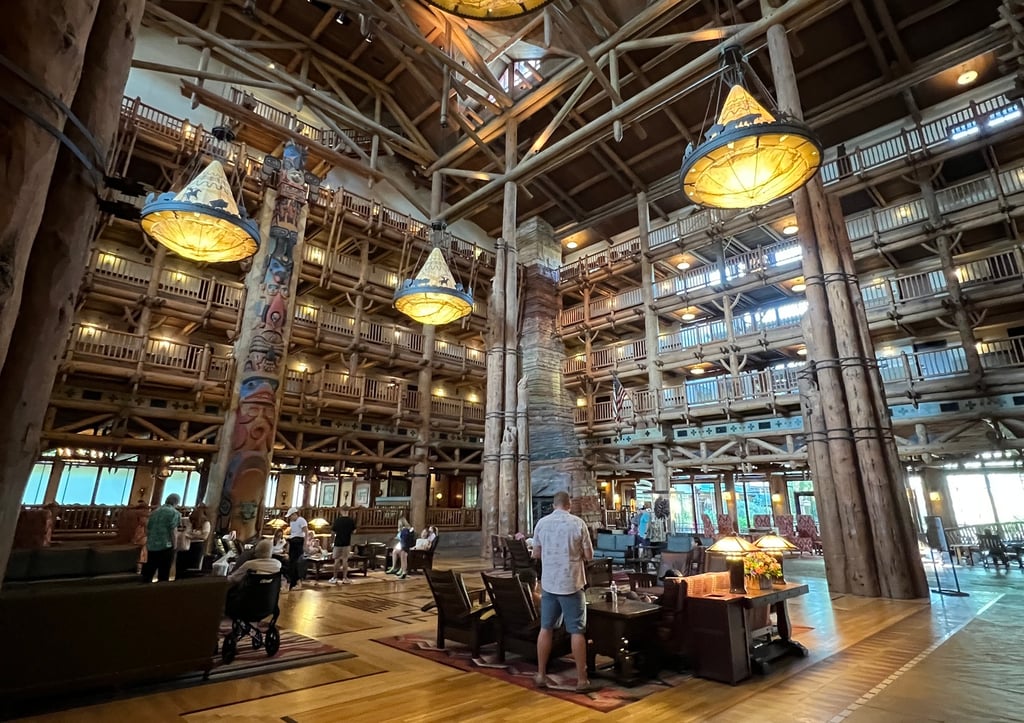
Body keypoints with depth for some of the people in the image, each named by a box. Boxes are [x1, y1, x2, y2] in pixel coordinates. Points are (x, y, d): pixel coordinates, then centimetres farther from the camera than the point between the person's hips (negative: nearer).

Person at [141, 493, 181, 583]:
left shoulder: (155, 511, 16)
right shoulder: (174, 513, -5)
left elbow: (147, 529, 18)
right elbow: (173, 531, -11)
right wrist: (174, 546, -4)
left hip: (151, 546, 6)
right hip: (165, 546, -6)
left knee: (148, 573, 15)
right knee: (163, 575, 1)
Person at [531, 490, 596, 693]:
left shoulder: (541, 523, 0)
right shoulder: (578, 523, -10)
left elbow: (536, 554, 8)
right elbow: (589, 556, -5)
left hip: (548, 583, 3)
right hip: (571, 583, -3)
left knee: (546, 628, 12)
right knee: (577, 631, 5)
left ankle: (541, 675, 21)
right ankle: (582, 680, 11)